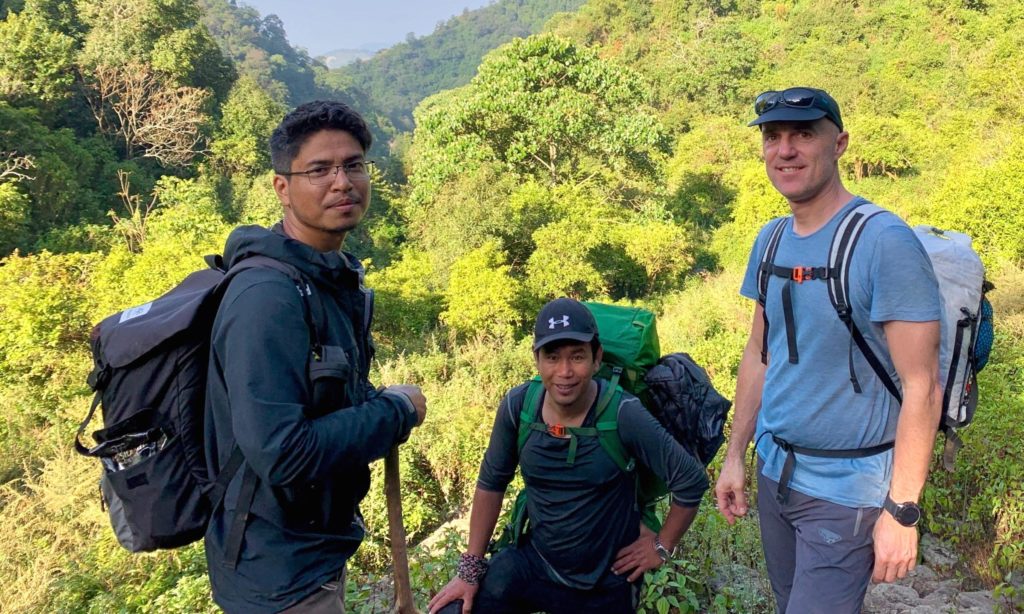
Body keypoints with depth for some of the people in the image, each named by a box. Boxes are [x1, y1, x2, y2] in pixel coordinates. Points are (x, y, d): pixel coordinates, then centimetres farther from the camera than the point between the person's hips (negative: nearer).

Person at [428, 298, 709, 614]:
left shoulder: (623, 415, -23)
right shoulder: (517, 406, -13)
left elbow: (691, 480, -14)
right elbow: (491, 482, 0)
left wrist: (662, 546, -5)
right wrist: (471, 568, 0)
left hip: (606, 585, -2)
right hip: (532, 564, 2)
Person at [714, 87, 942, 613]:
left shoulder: (884, 241, -18)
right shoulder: (770, 240, 3)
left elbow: (921, 386, -18)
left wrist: (901, 512, -18)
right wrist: (734, 456, 10)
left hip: (847, 489, -6)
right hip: (773, 470, 7)